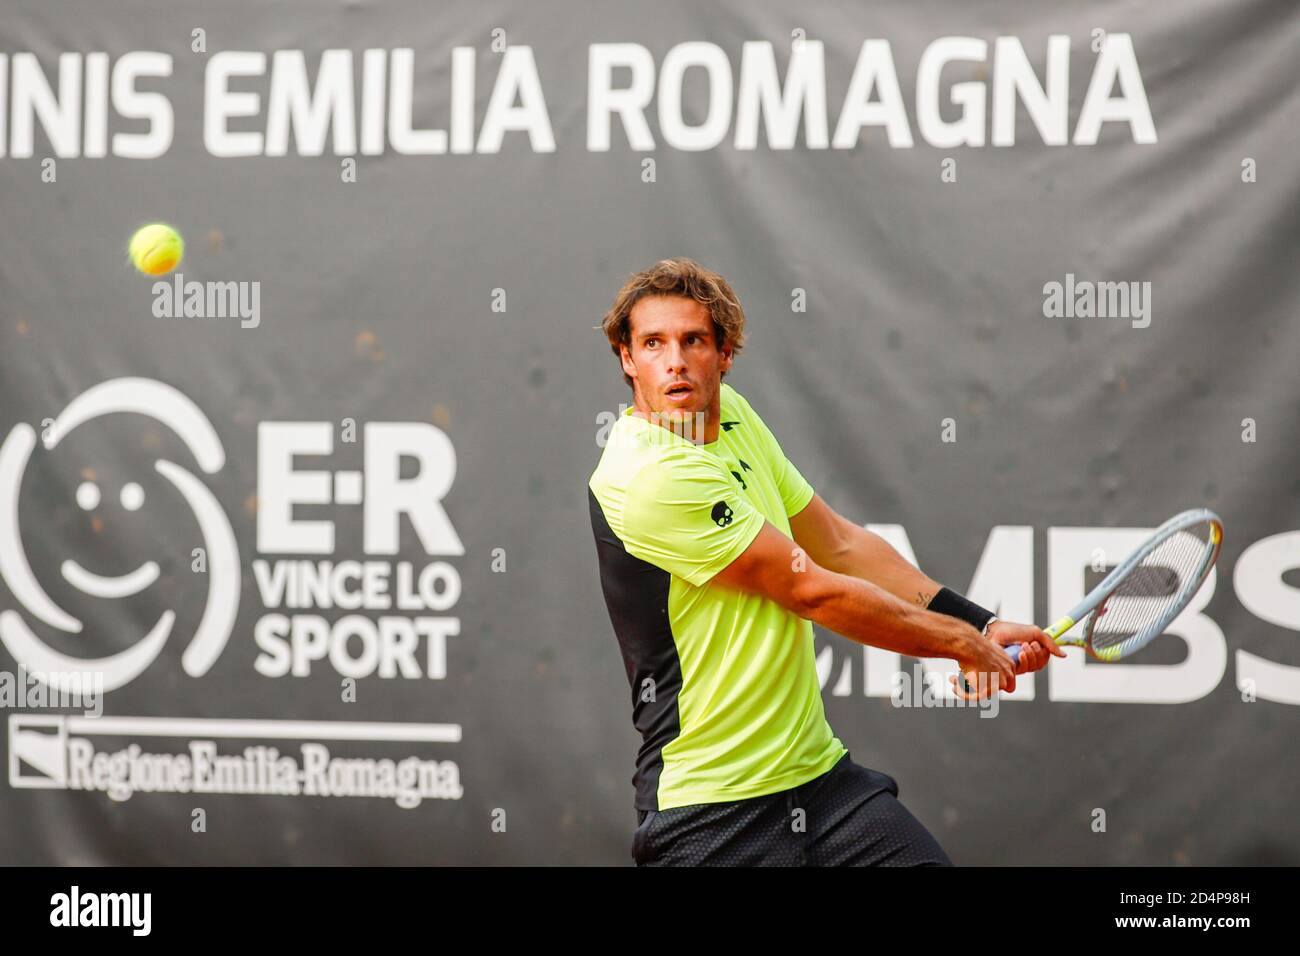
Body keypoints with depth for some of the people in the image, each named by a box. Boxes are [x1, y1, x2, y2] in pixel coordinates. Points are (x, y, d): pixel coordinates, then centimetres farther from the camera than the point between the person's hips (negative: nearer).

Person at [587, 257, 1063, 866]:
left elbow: (841, 546, 15)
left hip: (822, 772, 7)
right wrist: (959, 640, -4)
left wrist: (980, 626, 9)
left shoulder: (732, 416, 7)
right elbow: (813, 592, -15)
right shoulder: (652, 475, -19)